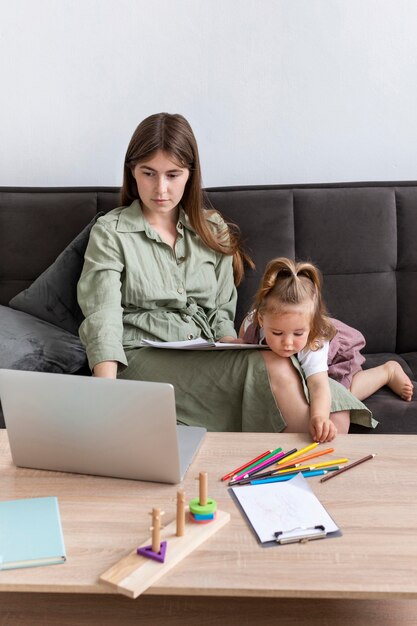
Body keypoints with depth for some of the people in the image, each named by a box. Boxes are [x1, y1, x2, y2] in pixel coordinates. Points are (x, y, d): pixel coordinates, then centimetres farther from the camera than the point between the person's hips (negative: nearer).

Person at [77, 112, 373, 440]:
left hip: (206, 357, 4)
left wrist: (233, 347, -8)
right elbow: (103, 317, -11)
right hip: (143, 358, -3)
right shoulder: (110, 233, 3)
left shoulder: (212, 230, 16)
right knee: (272, 367, -28)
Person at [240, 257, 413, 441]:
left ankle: (389, 371, 13)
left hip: (337, 348, -4)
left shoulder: (314, 344, -49)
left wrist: (319, 416, -80)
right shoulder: (253, 322, -40)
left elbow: (319, 385, -63)